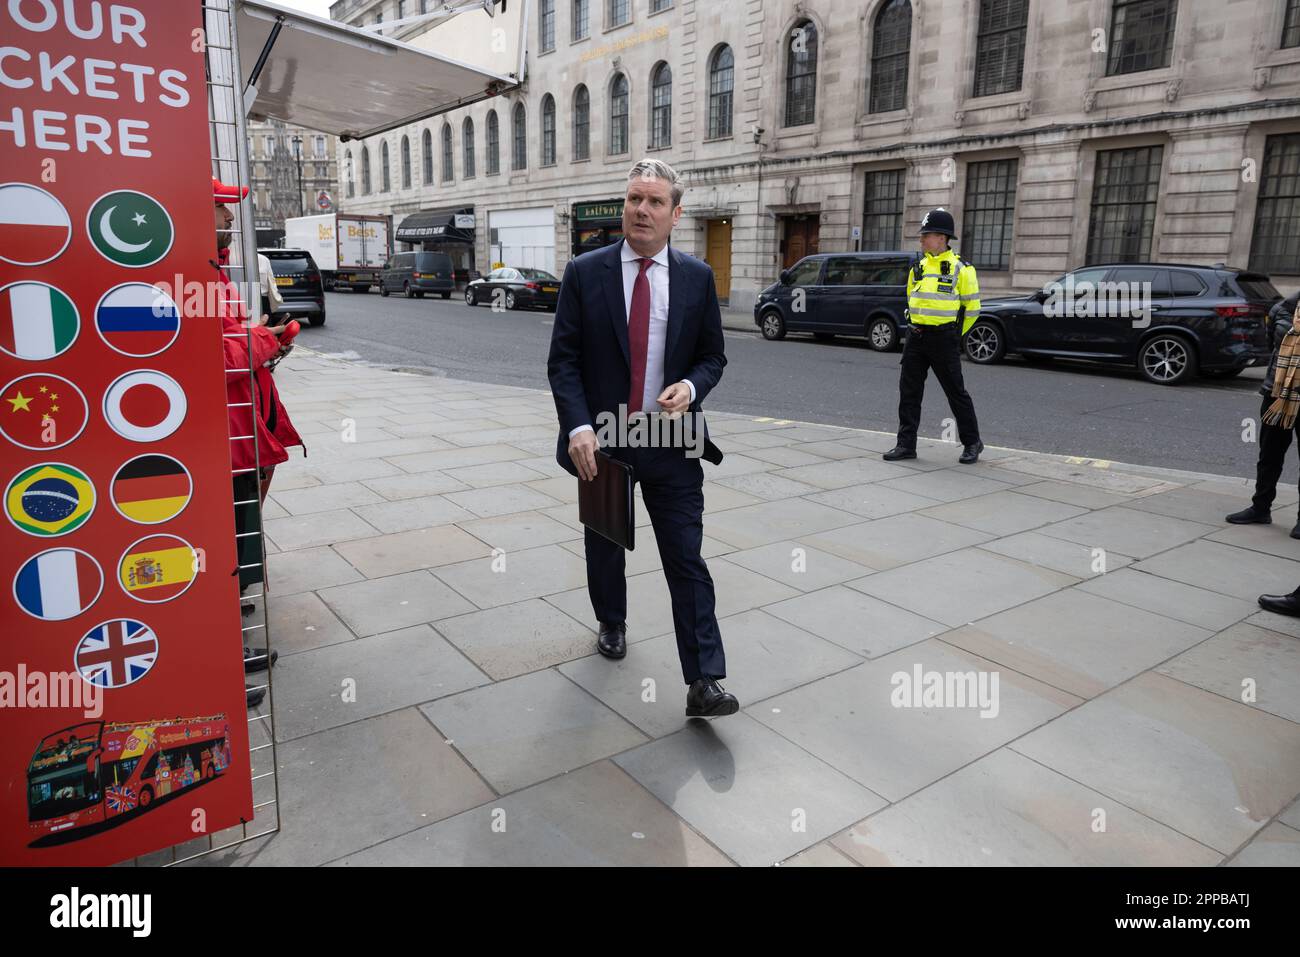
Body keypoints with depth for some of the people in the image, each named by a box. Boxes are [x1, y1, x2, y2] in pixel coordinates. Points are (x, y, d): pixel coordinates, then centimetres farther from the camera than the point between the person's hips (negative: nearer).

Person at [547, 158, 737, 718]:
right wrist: (578, 427, -18)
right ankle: (612, 624, 46)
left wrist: (690, 386, -15)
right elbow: (563, 360, -5)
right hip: (602, 440, 1)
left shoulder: (697, 277, 1)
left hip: (672, 442, 0)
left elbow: (712, 355, 8)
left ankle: (703, 682, 2)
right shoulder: (585, 273, -3)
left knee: (687, 558, -3)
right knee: (604, 544, 18)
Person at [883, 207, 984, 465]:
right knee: (909, 391, 3)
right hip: (916, 337, 6)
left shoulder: (960, 269, -6)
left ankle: (972, 443, 17)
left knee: (956, 392, 3)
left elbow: (972, 307, 0)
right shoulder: (918, 266, 10)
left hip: (944, 339, -5)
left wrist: (954, 335, 7)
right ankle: (906, 444, 9)